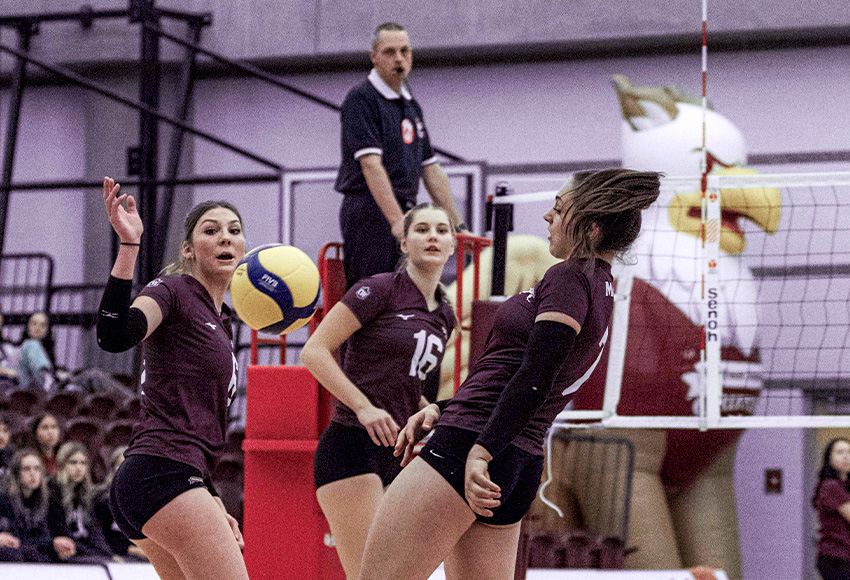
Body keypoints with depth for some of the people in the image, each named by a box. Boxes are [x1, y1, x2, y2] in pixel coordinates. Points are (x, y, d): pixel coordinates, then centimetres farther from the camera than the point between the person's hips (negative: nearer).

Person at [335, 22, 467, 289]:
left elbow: (430, 169, 23)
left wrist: (457, 225, 19)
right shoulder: (360, 99, -6)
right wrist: (397, 220, -25)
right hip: (370, 211, -8)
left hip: (404, 213, 8)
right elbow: (371, 165, -17)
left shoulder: (411, 105, 20)